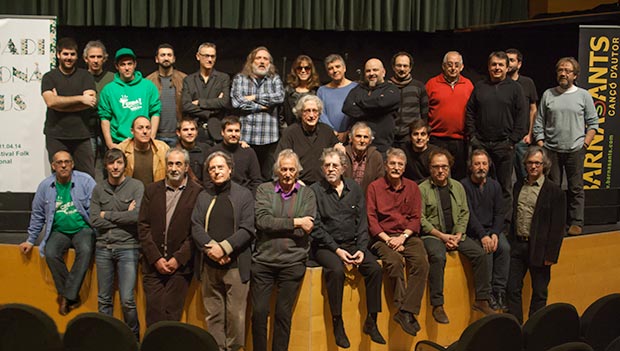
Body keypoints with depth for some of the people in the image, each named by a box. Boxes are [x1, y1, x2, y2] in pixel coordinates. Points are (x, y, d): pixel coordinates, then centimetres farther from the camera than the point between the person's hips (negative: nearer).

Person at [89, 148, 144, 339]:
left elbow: (137, 215, -17)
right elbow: (94, 221, -3)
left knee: (127, 301, -4)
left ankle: (133, 338, 14)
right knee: (104, 300, 11)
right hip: (103, 248, 3)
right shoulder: (99, 189, 6)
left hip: (127, 247, -3)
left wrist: (107, 215, -7)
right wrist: (124, 217, -9)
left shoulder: (136, 186, -3)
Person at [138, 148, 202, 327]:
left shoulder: (197, 193, -1)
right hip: (153, 264, 3)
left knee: (171, 313, -2)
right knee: (154, 312, 1)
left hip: (181, 265, -2)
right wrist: (156, 258, -5)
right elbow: (143, 227, 5)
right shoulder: (151, 190, 9)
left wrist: (178, 259, -10)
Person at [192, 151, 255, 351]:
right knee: (213, 315, 5)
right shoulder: (203, 197, 15)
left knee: (236, 315, -3)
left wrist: (224, 247, -14)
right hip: (209, 266, 3)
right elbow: (196, 228, 5)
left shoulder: (244, 195, 6)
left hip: (235, 265, -3)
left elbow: (247, 229, -4)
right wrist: (210, 248, -12)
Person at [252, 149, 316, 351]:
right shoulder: (264, 190, 5)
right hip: (263, 260, 0)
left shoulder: (307, 194, 6)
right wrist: (294, 222, -11)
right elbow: (262, 221, -10)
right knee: (259, 312, 1)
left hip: (292, 263, 0)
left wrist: (276, 226, -9)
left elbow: (306, 229, -6)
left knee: (283, 314, 6)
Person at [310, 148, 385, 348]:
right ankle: (337, 323, -18)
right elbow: (316, 227, -8)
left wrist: (361, 249, -5)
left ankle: (371, 321, -5)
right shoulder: (315, 191, -4)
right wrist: (337, 250, -16)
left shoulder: (354, 189, 10)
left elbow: (362, 222, 9)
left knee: (375, 268, -18)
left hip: (352, 244, 4)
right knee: (336, 270, -32)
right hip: (325, 245, -4)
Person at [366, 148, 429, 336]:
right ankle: (402, 308, -23)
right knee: (394, 262, -33)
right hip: (382, 236, -2)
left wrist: (403, 237, -9)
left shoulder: (412, 187, 14)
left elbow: (415, 218, 9)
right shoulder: (374, 187, 5)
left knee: (421, 262, -27)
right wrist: (388, 239, -12)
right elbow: (371, 219, -1)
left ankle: (407, 311, -27)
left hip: (407, 235, 3)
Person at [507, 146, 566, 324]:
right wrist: (511, 241, 8)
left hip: (538, 248, -5)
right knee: (513, 289, 4)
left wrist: (551, 254, -13)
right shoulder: (519, 186, 11)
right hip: (517, 245, 5)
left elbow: (558, 226, -9)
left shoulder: (554, 192, -7)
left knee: (539, 293, 7)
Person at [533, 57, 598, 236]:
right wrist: (540, 146, 1)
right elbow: (539, 123, 9)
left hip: (575, 150, -1)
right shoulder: (548, 95, 8)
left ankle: (576, 223, 9)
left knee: (576, 188, 1)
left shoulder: (583, 95, 5)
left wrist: (585, 144, -5)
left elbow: (593, 123, 5)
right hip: (551, 150, 1)